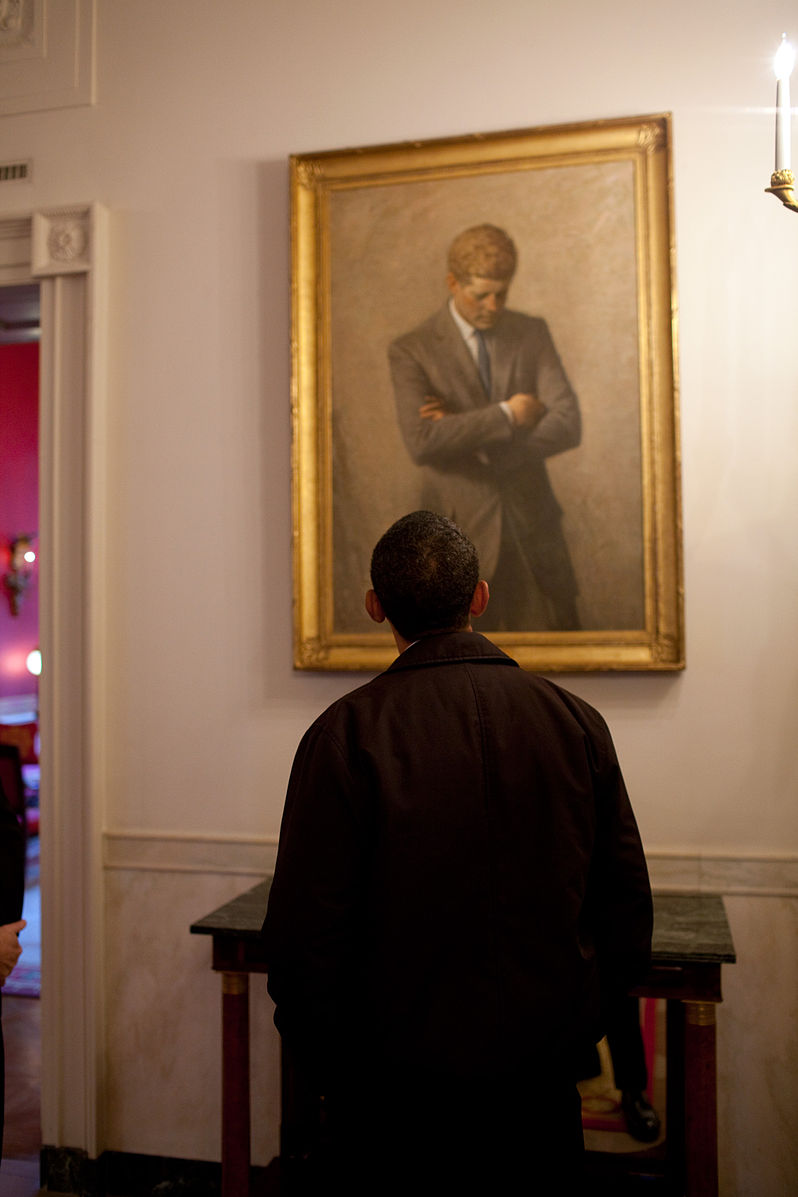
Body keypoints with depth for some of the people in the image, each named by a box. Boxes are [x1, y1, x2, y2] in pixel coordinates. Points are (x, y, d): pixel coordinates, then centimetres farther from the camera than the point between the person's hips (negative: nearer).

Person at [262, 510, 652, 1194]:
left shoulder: (346, 733, -16)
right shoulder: (577, 723, -5)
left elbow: (303, 932, -14)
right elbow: (627, 914, 1)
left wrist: (320, 1068, 1)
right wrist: (573, 1030, 13)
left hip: (394, 1092, -2)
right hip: (540, 1088, 3)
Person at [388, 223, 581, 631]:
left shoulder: (532, 333, 6)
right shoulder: (411, 350, -3)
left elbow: (567, 425, -5)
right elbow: (421, 443, -18)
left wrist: (465, 438, -13)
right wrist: (505, 415, -15)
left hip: (532, 525, 3)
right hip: (460, 527, -3)